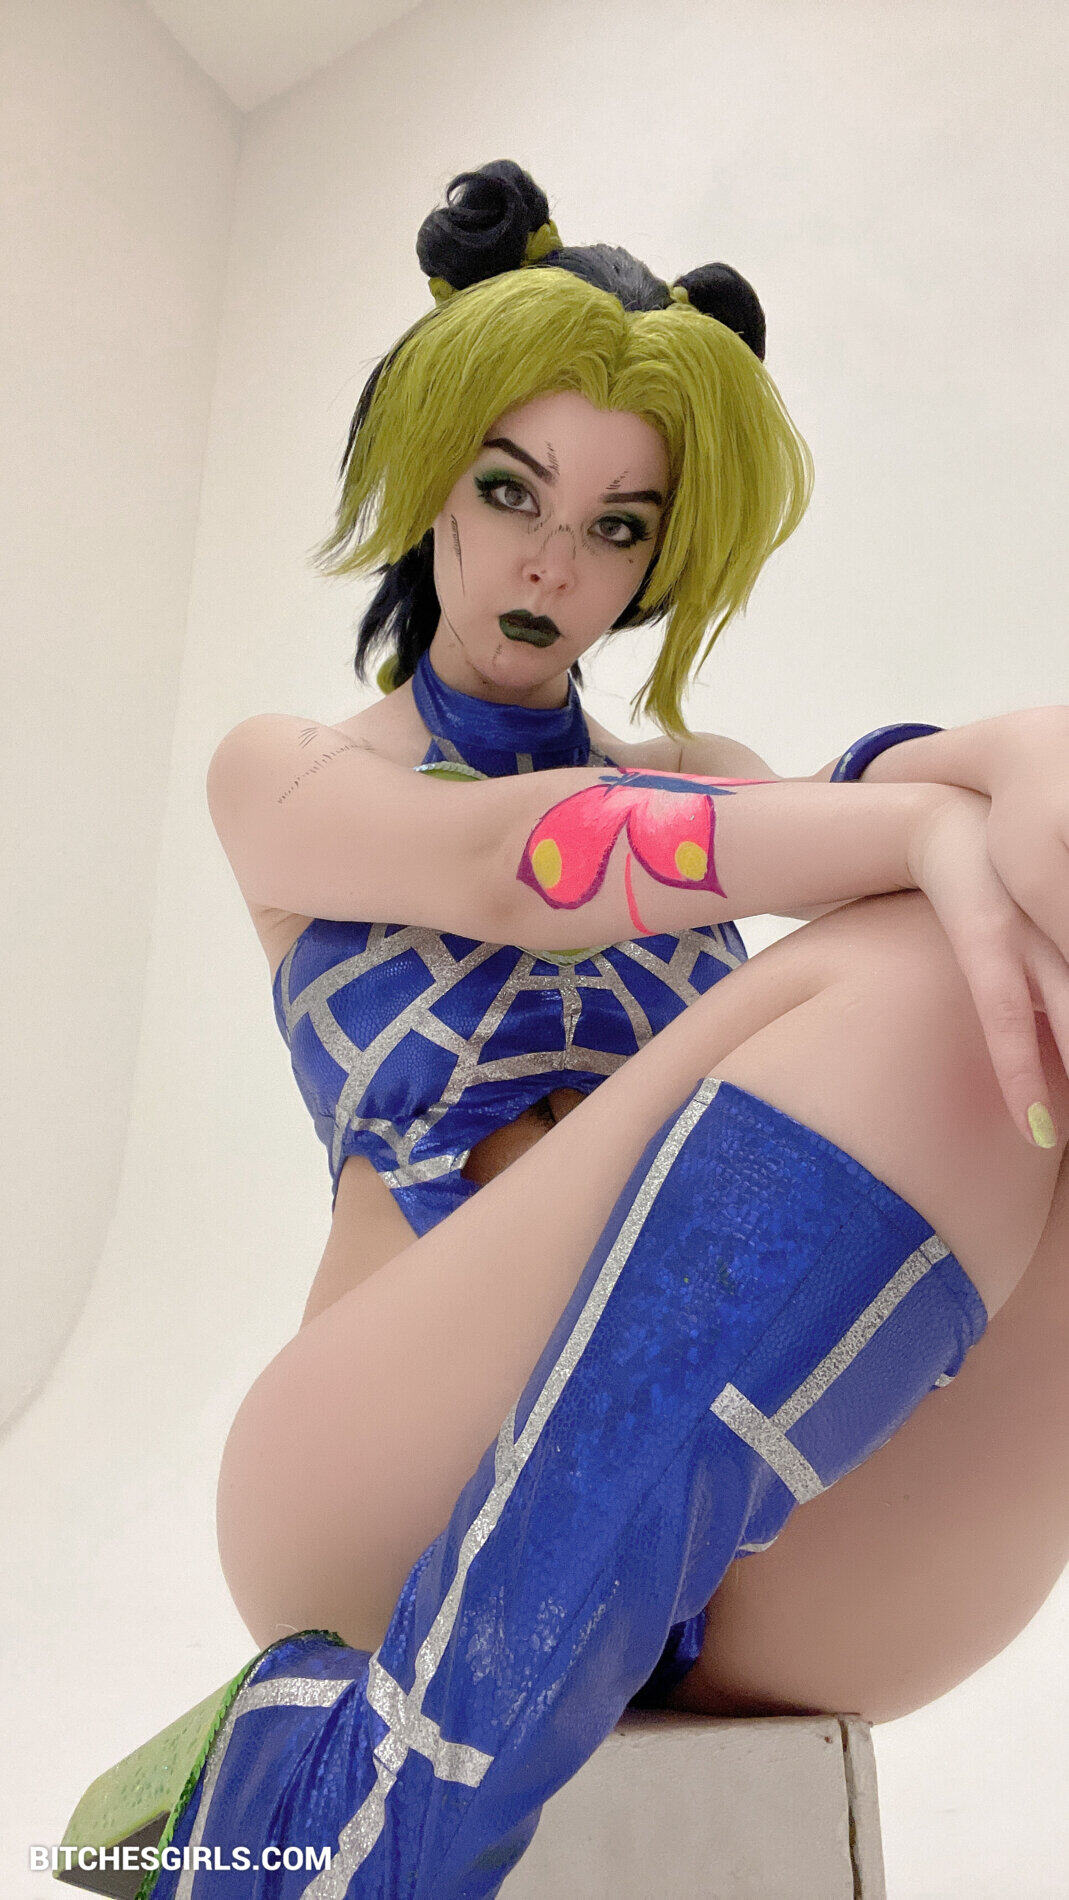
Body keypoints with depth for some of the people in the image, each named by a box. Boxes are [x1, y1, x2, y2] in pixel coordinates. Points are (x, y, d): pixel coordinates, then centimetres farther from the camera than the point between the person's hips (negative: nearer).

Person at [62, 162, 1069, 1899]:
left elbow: (822, 814, 0)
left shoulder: (699, 781, 23)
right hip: (400, 1497, -4)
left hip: (745, 1543, 4)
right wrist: (927, 825, -25)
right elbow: (513, 863, -10)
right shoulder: (286, 775, 13)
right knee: (919, 991, -26)